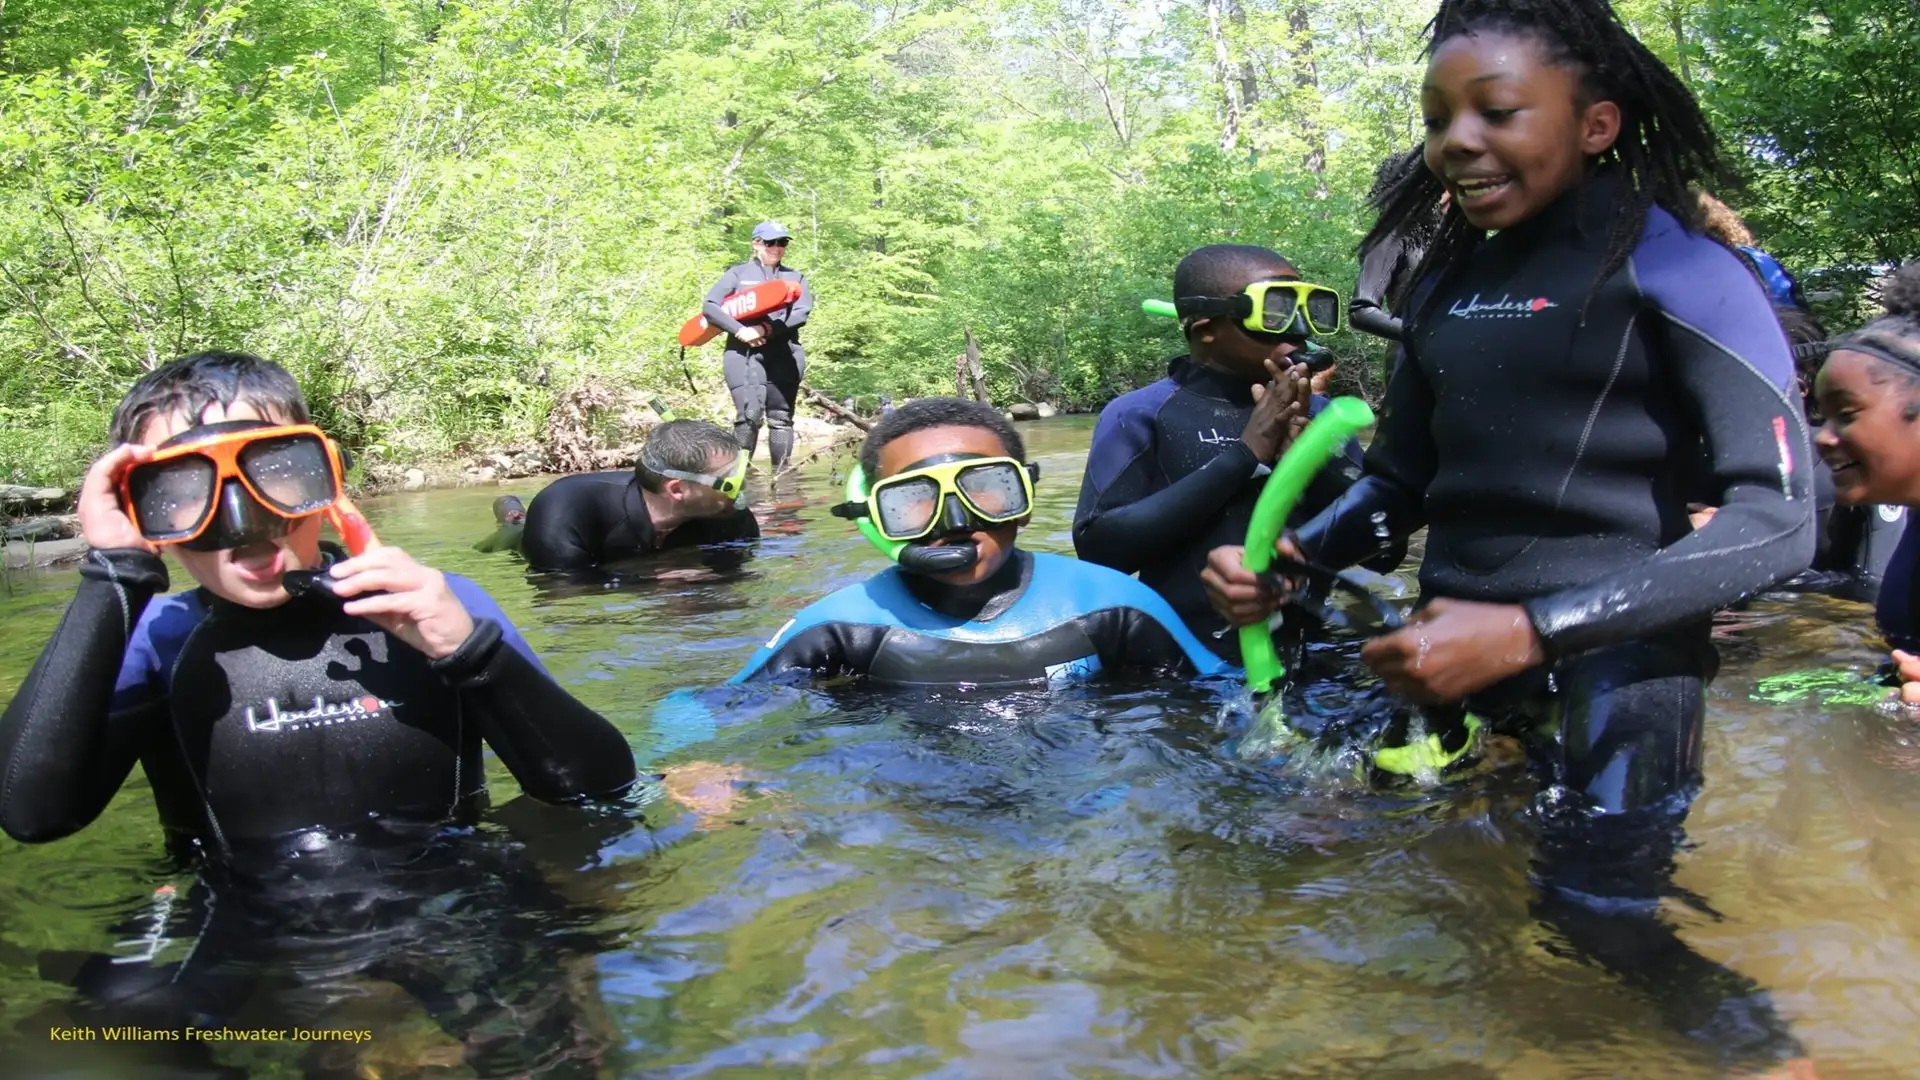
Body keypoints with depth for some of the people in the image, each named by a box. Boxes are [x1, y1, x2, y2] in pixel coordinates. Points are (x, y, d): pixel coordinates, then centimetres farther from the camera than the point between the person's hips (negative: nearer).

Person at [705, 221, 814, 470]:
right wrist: (740, 331, -14)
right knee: (749, 413, -18)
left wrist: (766, 329, -14)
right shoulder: (737, 273, 9)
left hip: (785, 355, 3)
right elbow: (710, 306, 1)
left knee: (781, 417, 5)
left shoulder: (795, 277, 16)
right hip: (744, 353, -3)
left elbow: (802, 313, 0)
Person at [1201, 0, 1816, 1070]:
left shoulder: (1674, 267, -9)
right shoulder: (1447, 281, 10)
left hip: (1609, 677, -6)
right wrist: (1284, 560, -3)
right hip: (1449, 661, 6)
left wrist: (1531, 631, -24)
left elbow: (1779, 520, -16)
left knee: (1605, 932, 2)